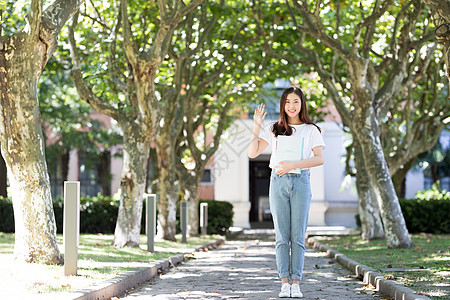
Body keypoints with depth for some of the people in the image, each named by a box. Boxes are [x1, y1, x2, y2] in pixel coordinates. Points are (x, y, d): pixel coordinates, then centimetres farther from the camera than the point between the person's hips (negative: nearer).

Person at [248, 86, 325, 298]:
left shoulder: (311, 130, 6)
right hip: (278, 183, 1)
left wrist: (292, 164, -17)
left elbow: (319, 159, -6)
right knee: (282, 236, -1)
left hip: (301, 182, -1)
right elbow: (252, 153, 5)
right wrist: (256, 125, -4)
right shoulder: (274, 129, 11)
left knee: (298, 236, -2)